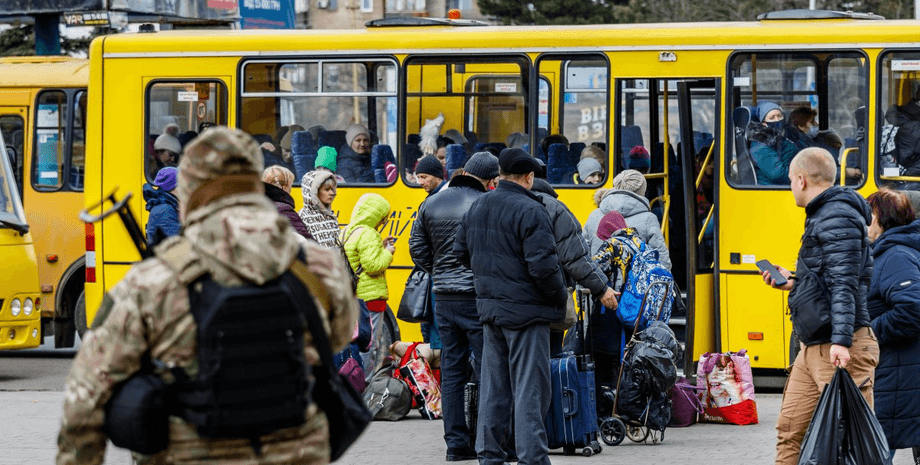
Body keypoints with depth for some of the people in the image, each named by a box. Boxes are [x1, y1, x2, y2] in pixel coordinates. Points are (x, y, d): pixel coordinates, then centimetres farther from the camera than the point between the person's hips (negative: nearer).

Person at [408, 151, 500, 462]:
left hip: (443, 298, 6)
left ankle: (456, 443, 11)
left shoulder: (431, 204, 8)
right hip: (478, 297, -6)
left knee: (451, 372, 10)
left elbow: (418, 249, 12)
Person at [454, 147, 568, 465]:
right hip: (526, 309, -7)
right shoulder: (530, 211, -16)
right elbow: (542, 264, -21)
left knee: (494, 385, 13)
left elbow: (461, 251, 18)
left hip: (490, 307, 7)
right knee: (530, 388, -3)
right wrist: (559, 296, -7)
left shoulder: (477, 207, 9)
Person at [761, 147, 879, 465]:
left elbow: (845, 283, -20)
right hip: (812, 349, 11)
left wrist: (841, 341, -26)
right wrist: (793, 283, 29)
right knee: (790, 432, 9)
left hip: (840, 350, -11)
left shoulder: (838, 216, -11)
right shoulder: (820, 216, 20)